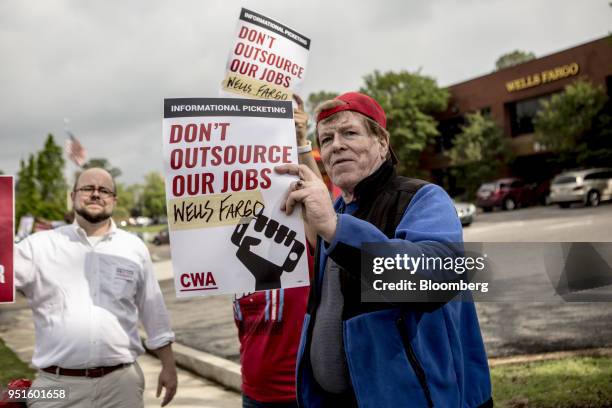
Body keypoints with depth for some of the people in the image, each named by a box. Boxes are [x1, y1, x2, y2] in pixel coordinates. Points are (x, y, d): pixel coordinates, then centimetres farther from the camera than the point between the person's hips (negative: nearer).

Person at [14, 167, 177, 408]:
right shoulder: (40, 245, 2)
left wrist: (168, 366, 12)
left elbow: (153, 310, 11)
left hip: (121, 382, 1)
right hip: (57, 385, -1)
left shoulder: (134, 248, 7)